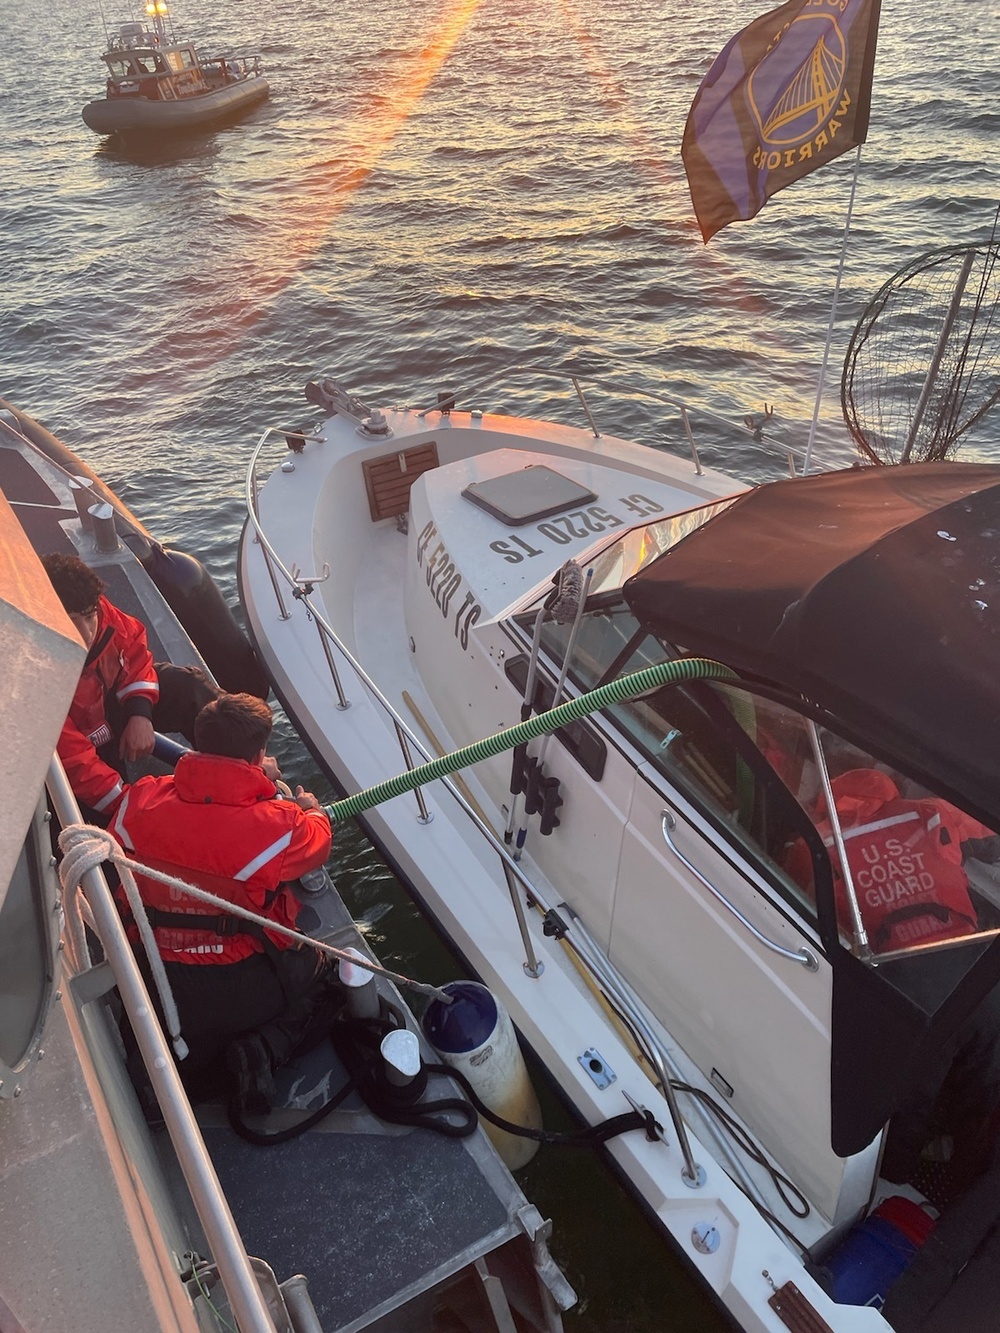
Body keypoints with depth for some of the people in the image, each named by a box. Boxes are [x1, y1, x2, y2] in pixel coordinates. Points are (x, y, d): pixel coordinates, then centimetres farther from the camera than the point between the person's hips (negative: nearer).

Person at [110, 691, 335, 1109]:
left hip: (161, 993, 5)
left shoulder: (141, 800, -14)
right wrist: (313, 811, 25)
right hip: (248, 992, -4)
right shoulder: (276, 823, -25)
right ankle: (263, 1050, 2)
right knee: (314, 972, 27)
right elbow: (317, 844, -2)